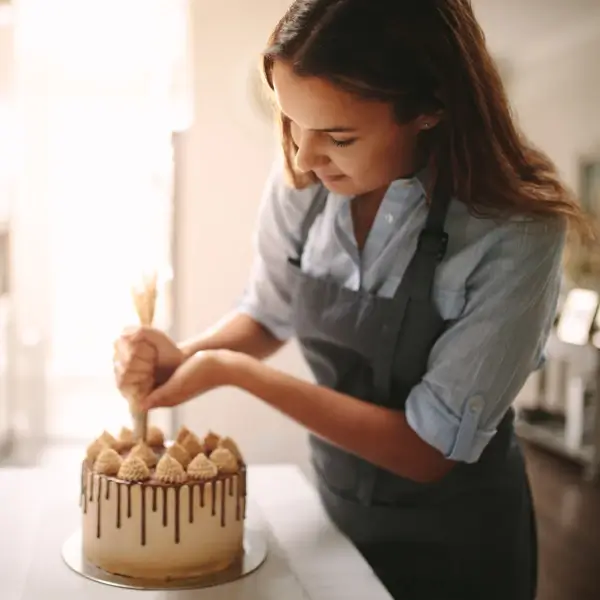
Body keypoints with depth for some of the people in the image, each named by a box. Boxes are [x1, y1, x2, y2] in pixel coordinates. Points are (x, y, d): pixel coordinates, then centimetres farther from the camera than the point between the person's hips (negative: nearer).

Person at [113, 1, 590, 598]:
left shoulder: (516, 234, -27)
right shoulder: (300, 180, -14)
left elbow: (429, 450, -24)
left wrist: (233, 371, -27)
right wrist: (185, 356, -17)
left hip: (454, 542, -4)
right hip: (336, 506, 4)